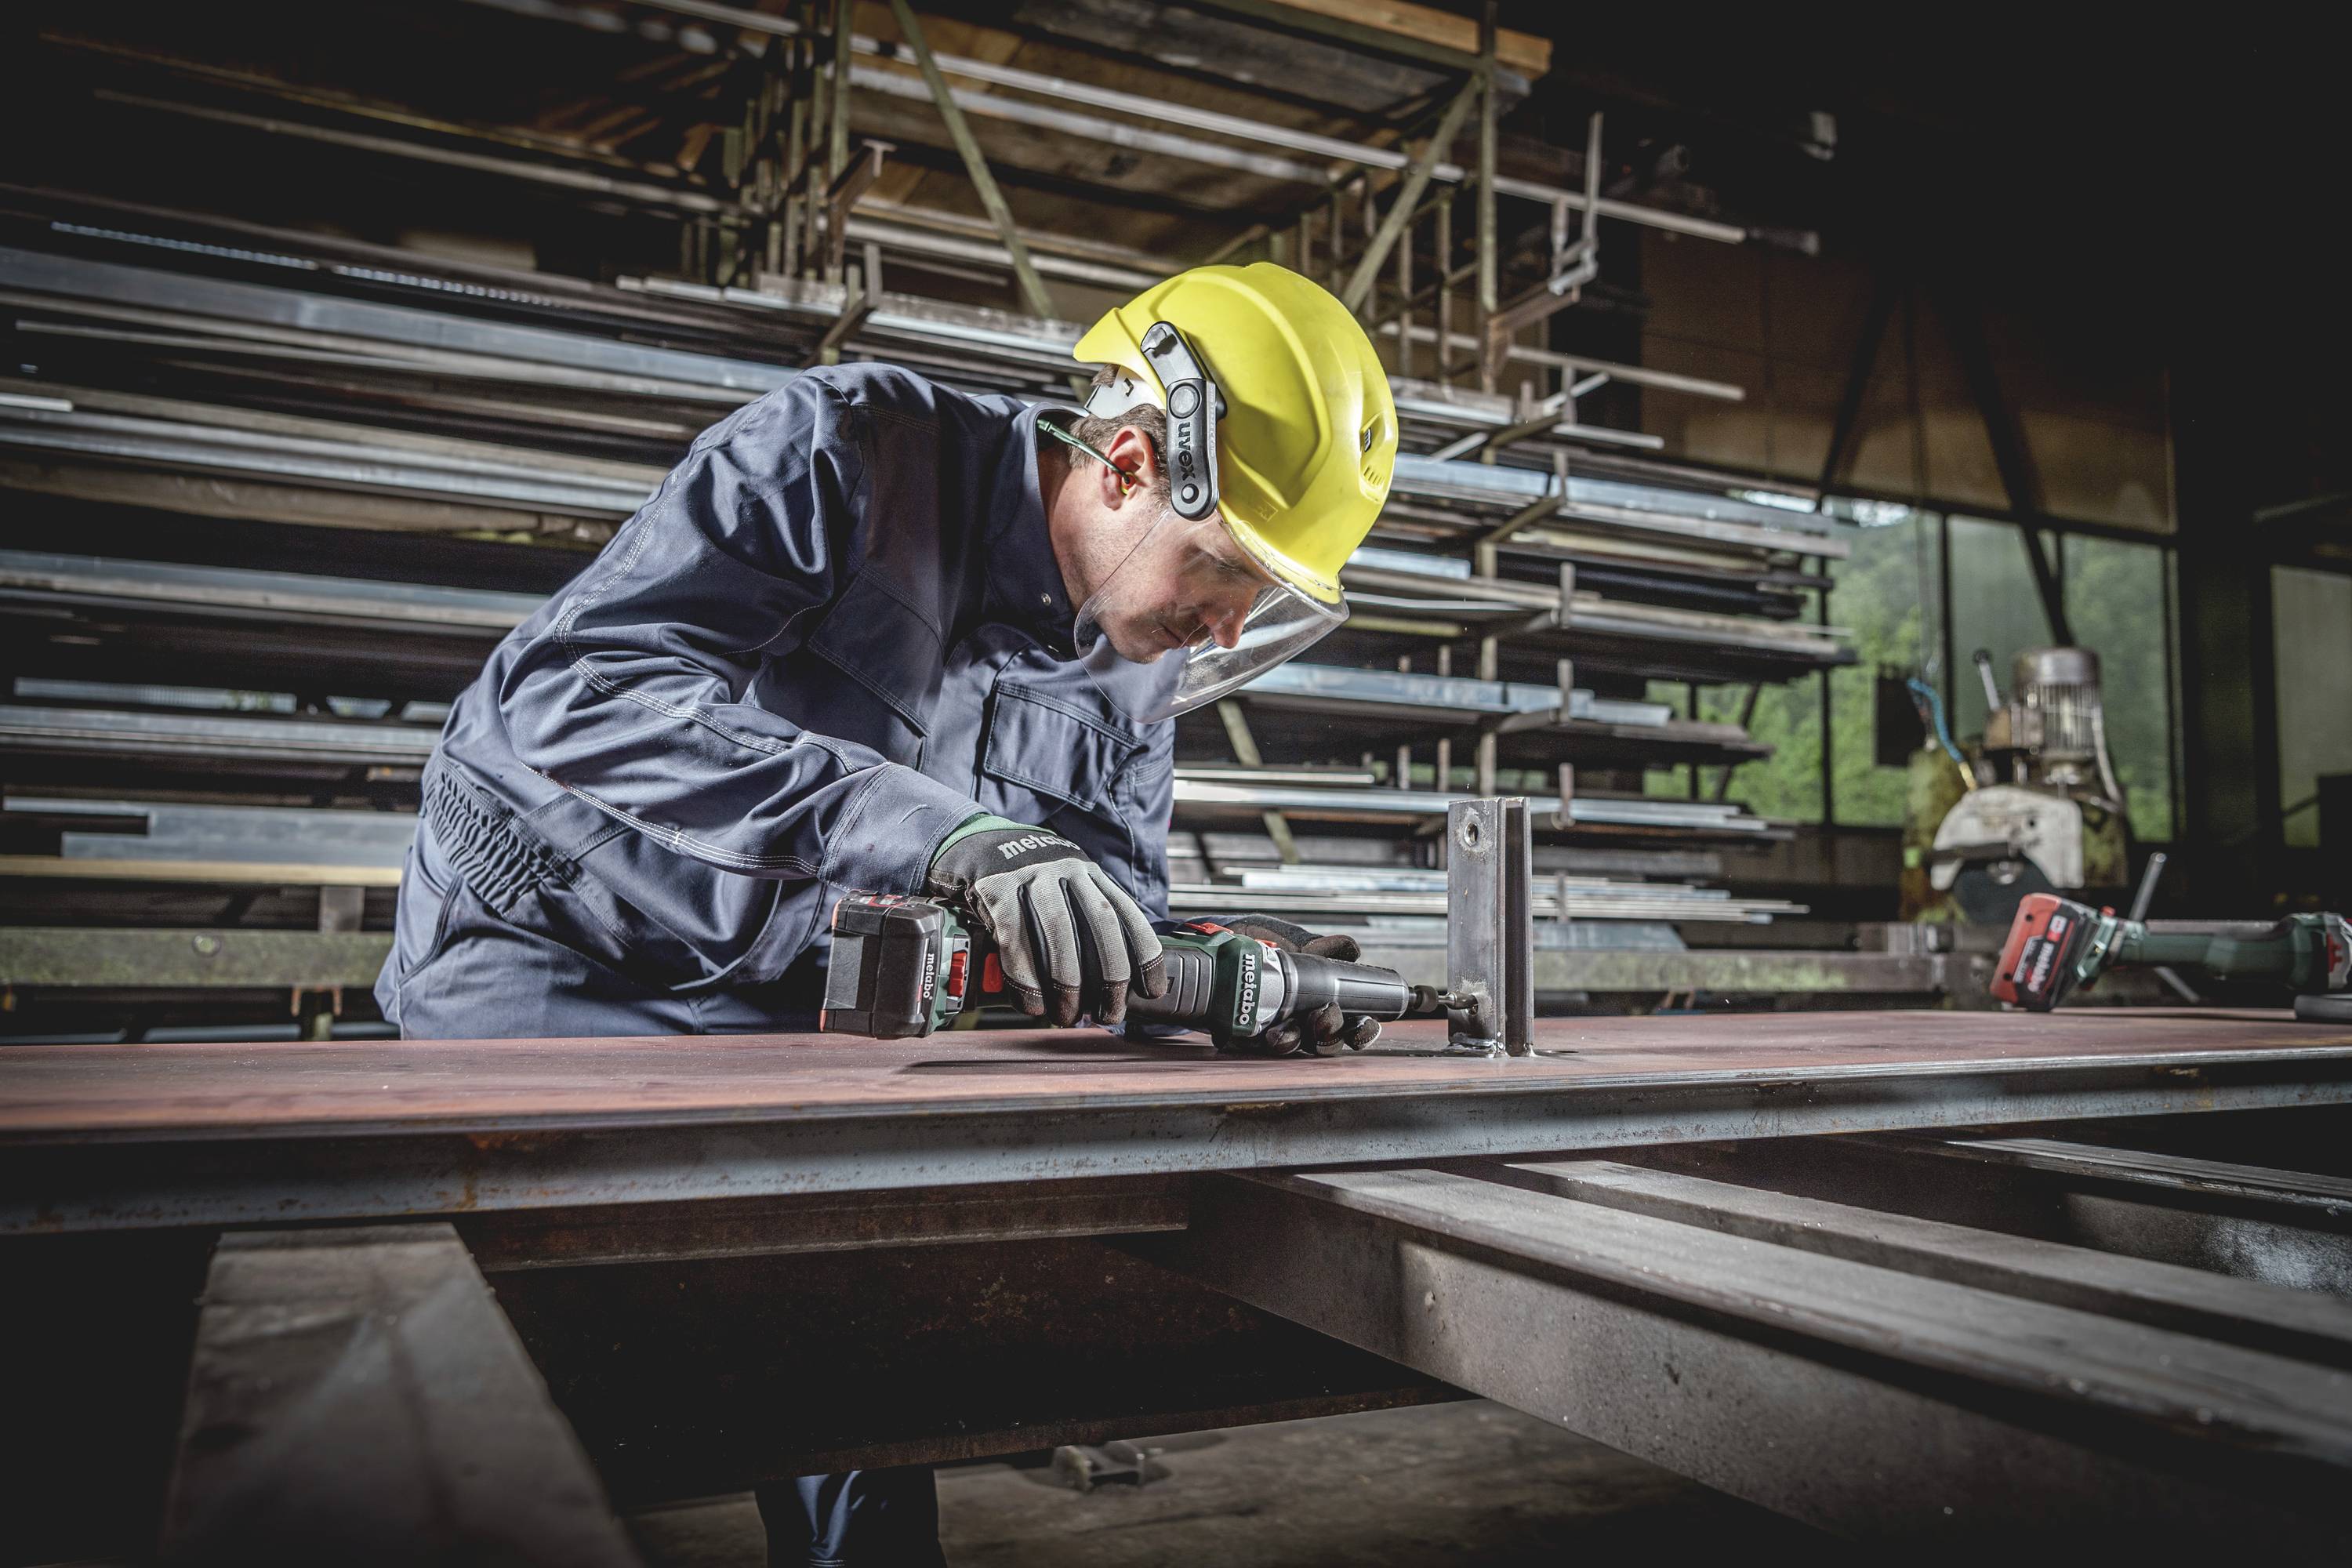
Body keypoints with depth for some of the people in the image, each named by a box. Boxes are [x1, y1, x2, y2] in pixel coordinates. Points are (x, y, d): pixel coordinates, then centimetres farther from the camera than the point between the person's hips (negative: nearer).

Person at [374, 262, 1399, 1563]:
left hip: (776, 1017, 5)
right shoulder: (834, 455, -25)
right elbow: (579, 690, -38)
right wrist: (942, 834, -48)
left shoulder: (1135, 674, -5)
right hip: (543, 954, -4)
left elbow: (1101, 935, -3)